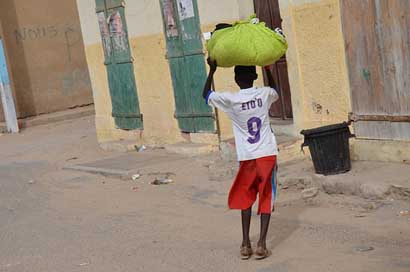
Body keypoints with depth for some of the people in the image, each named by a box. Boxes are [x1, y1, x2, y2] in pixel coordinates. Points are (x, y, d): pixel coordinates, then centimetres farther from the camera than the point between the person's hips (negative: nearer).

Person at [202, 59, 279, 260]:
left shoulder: (230, 99, -8)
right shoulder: (264, 94, -2)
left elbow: (206, 94, 10)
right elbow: (275, 92, 25)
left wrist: (212, 71, 12)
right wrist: (267, 68, 30)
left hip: (247, 158, 0)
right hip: (267, 155, 1)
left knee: (246, 200, 14)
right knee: (266, 200, 7)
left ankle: (246, 245, 12)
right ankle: (261, 244, 1)